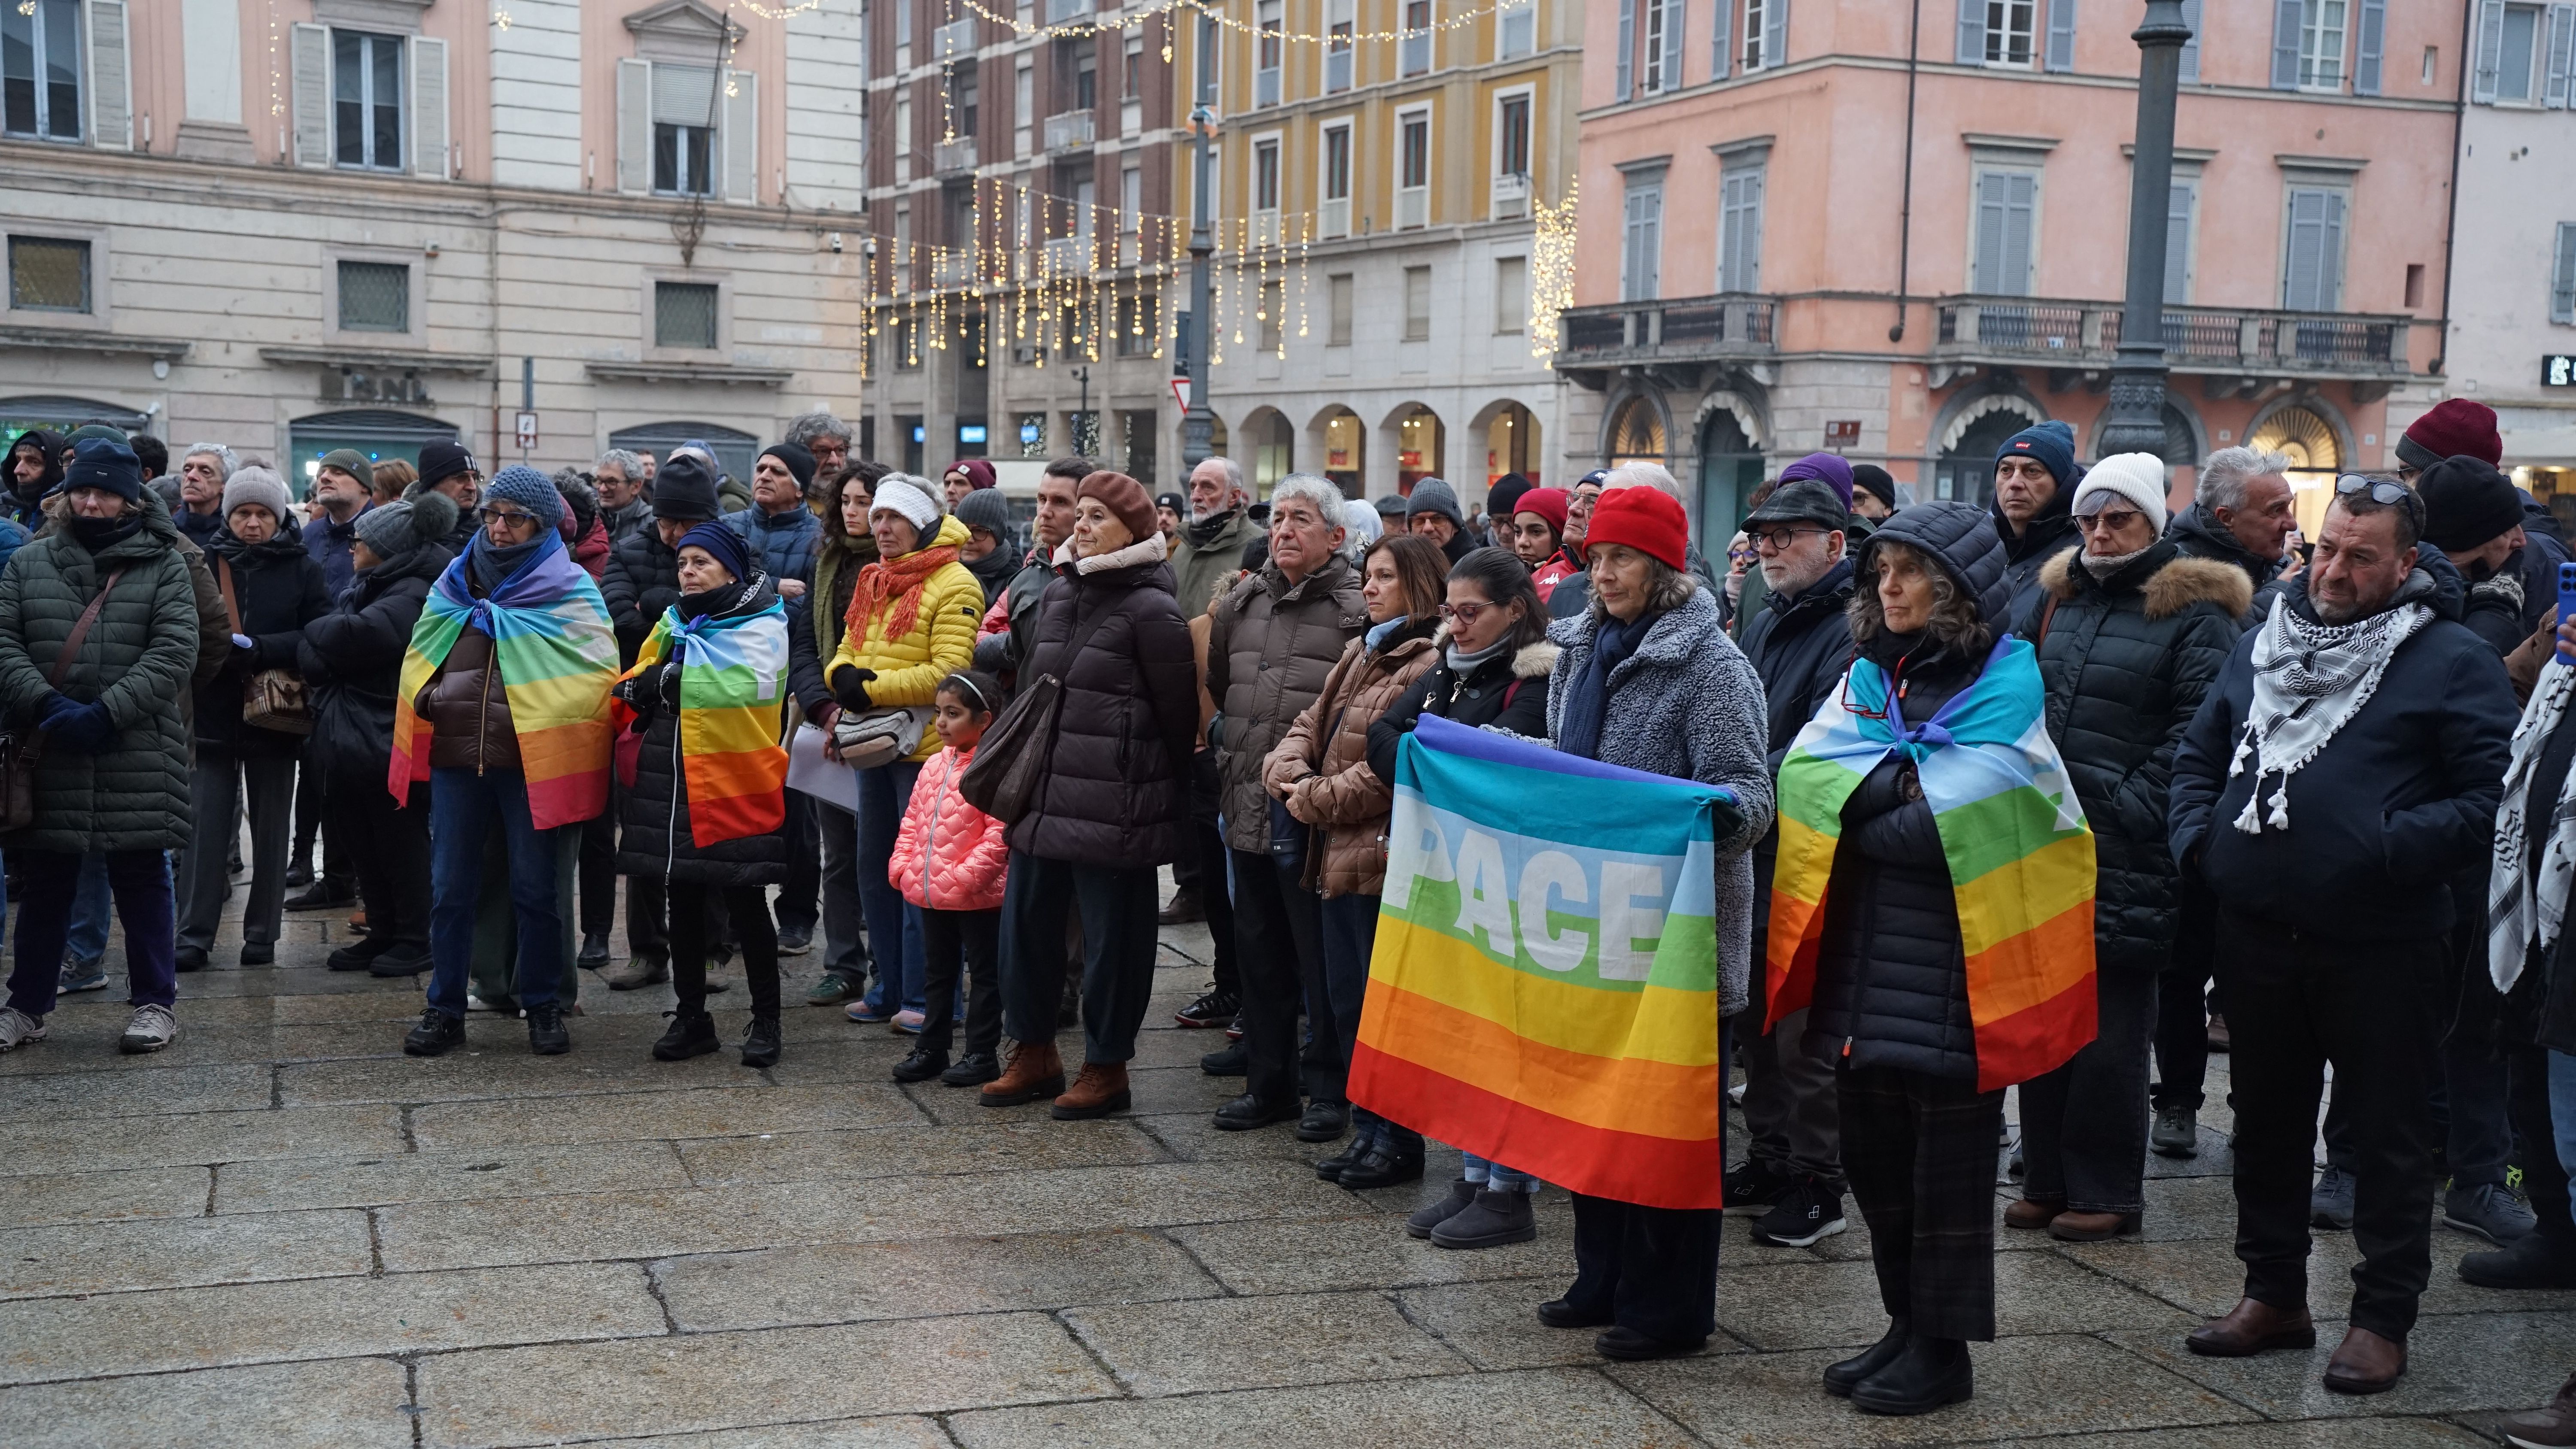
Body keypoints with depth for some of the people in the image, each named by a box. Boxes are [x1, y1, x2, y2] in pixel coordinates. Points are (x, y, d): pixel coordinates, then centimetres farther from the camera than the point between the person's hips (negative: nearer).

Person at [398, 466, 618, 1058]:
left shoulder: (569, 590, 1)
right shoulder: (454, 583, 13)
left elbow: (598, 671, -2)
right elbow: (419, 659, 22)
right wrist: (431, 700, 7)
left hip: (531, 758, -3)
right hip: (455, 754, 3)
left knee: (535, 888, 4)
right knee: (450, 887, 7)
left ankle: (543, 1006, 17)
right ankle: (445, 1009, 16)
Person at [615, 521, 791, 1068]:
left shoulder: (762, 625, -3)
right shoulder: (674, 623, 18)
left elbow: (750, 682, -21)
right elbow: (636, 682, 14)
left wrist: (670, 682, -17)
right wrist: (638, 692, -10)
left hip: (735, 781, -6)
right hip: (672, 781, 6)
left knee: (745, 905, 1)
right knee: (683, 903, 12)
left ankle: (766, 1020, 12)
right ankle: (691, 1018, 22)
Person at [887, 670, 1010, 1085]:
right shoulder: (935, 766, 9)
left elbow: (1000, 832, -22)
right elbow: (913, 820, 16)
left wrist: (969, 875, -24)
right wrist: (902, 865, 5)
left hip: (976, 897, -8)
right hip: (931, 894, 8)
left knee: (983, 974, 6)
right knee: (936, 973, 17)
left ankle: (982, 1054, 13)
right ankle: (931, 1049, 27)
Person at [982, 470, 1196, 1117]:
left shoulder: (1151, 610, -11)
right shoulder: (1058, 593, 12)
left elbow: (1178, 713, -7)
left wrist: (1166, 794, 0)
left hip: (1114, 808, -8)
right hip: (1044, 795, 8)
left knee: (1112, 935, 3)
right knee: (1026, 920, 12)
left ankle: (1106, 1068, 16)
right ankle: (1034, 1052, 28)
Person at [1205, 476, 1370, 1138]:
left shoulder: (1359, 606, -9)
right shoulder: (1241, 601, 11)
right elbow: (1215, 683, 26)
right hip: (1248, 804, 7)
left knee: (1322, 958, 2)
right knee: (1259, 952, 15)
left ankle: (1329, 1089, 14)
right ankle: (1269, 1082, 26)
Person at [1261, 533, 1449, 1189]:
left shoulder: (1430, 666, -14)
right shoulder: (1360, 655, 17)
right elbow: (1309, 726, 16)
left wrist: (1316, 800, -12)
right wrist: (1291, 776, -6)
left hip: (1383, 858, -9)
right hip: (1339, 857, 9)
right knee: (1345, 998, 14)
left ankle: (1399, 1140, 10)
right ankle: (1369, 1129, 24)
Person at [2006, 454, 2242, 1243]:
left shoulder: (2193, 612, -4)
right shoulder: (2056, 598, 14)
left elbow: (2197, 728, -12)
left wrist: (2130, 808, -16)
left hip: (2127, 853, -6)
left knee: (2111, 1027, 0)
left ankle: (2106, 1191, 10)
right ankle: (2048, 1179, 20)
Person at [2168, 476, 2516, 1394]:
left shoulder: (2451, 661, -5)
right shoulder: (2264, 643, 12)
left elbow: (2489, 798, -11)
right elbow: (2198, 755, 20)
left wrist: (2390, 847, -20)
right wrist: (2197, 837, 4)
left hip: (2379, 945, -5)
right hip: (2258, 933, 6)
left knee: (2388, 1133, 4)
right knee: (2266, 1120, 15)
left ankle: (2383, 1319, 15)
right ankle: (2275, 1294, 30)